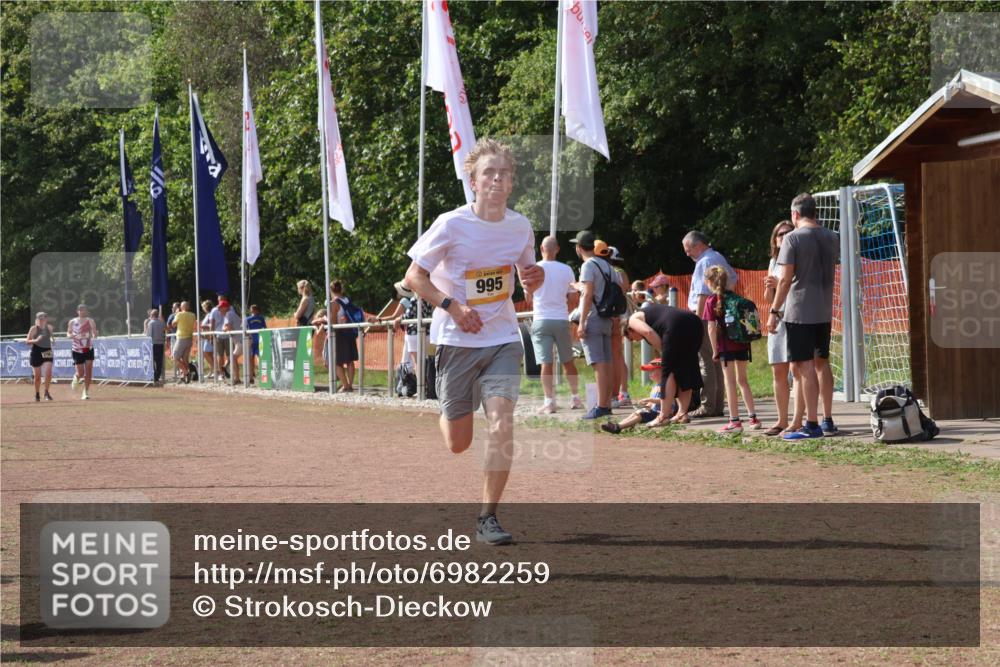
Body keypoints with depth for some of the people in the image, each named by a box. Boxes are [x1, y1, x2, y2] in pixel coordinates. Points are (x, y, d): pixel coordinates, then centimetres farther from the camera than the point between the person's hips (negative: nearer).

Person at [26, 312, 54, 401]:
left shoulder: (49, 328, 6)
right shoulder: (34, 328, -6)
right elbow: (27, 341, -7)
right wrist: (35, 340, -23)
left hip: (47, 352, 2)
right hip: (36, 352, -2)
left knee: (48, 372, -17)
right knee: (37, 376, 4)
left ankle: (46, 392, -5)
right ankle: (37, 394, 21)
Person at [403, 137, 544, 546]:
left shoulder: (520, 227, -1)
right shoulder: (451, 225, -12)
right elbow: (414, 276, -5)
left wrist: (535, 279, -9)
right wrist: (452, 306, -19)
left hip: (502, 339, 2)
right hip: (457, 342, -2)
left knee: (501, 427, -18)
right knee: (458, 444, 8)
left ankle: (488, 518, -6)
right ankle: (449, 414, 47)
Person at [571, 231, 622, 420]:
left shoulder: (588, 266, -10)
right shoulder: (607, 265, 16)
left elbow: (588, 294, -17)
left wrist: (582, 323, -18)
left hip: (593, 319, -9)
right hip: (607, 320, 9)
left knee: (599, 365, -13)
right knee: (607, 363, 10)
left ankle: (600, 407, -17)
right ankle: (607, 404, 14)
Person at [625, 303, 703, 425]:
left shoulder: (633, 319, 15)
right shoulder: (649, 311, 38)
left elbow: (649, 332, -5)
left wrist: (663, 351, 3)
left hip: (676, 327, -8)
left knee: (668, 371, -2)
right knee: (685, 371, 16)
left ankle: (663, 416, -3)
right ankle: (682, 413, 18)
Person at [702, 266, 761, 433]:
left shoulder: (712, 301, -6)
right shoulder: (736, 297, 9)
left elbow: (712, 327, -10)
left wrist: (715, 350, -4)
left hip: (726, 345, -5)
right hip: (742, 344, 5)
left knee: (730, 382, 0)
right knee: (742, 380, 16)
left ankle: (735, 421, -1)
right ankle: (753, 417, 16)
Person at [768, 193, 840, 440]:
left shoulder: (793, 239, -11)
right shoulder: (832, 238, 8)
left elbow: (785, 279, -14)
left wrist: (774, 311, -9)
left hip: (799, 312, -7)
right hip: (824, 312, 7)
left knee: (805, 366, -5)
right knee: (822, 363, 15)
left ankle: (812, 424, -8)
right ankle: (828, 420, 20)